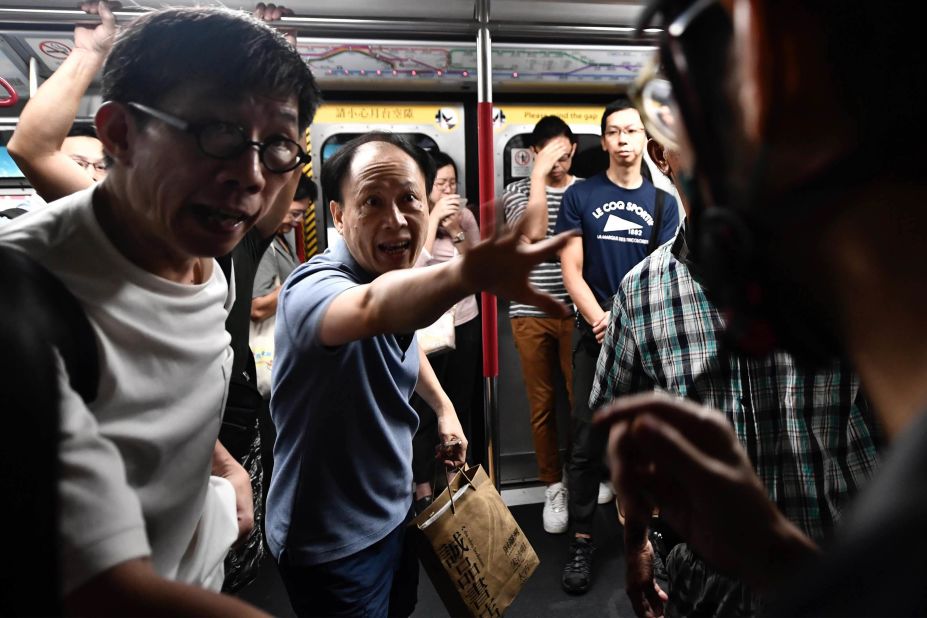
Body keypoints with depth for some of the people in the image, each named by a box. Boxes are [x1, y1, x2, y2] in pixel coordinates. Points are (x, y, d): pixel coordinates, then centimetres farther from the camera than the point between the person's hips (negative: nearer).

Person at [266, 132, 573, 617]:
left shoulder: (400, 277, -4)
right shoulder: (316, 287, -29)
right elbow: (375, 308, -54)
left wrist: (443, 406, 6)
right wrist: (465, 274, -72)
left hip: (393, 510, 7)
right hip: (333, 544, -7)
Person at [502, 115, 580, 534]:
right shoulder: (518, 192, 5)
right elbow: (534, 232, -15)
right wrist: (538, 174, -12)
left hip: (575, 311, 0)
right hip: (531, 314, 0)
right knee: (542, 404, 8)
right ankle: (553, 487, 25)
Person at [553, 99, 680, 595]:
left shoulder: (662, 202, 9)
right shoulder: (580, 197, 3)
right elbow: (571, 270, -2)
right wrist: (601, 321, -15)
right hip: (596, 336, -2)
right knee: (588, 443, 0)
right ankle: (581, 543, 13)